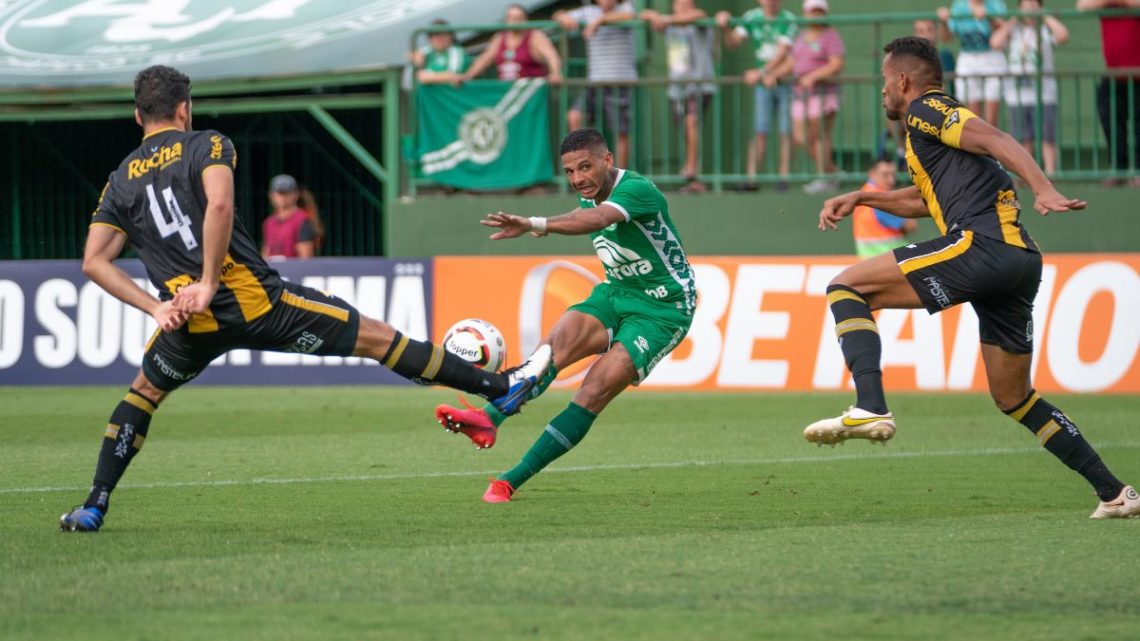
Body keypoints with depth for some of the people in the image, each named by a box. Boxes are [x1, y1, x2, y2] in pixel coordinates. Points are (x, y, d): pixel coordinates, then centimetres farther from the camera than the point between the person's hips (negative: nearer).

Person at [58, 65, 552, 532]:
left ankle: (94, 507, 19)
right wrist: (208, 284, -16)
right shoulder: (206, 145, 1)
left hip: (195, 322, 3)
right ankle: (501, 387, 10)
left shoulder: (120, 181, 12)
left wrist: (156, 307, 2)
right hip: (258, 302, -3)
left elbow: (94, 261, 5)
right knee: (378, 338, 5)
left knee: (142, 393, 30)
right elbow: (219, 204, -20)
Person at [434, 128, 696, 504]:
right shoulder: (590, 196, 2)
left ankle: (511, 482, -21)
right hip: (616, 293, 8)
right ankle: (489, 419, -41)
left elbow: (597, 219, -45)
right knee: (557, 345, -23)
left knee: (594, 392, -20)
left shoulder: (636, 190, -25)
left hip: (663, 310, -8)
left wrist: (535, 225, -59)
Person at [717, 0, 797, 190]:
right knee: (760, 132, -4)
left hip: (786, 81, -2)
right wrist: (726, 28, -14)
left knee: (786, 132, -3)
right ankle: (751, 177, -5)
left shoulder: (789, 20, -8)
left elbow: (782, 53, -14)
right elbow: (733, 42, 5)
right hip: (763, 83, 2)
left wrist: (761, 73, -18)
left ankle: (783, 176, 1)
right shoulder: (752, 18, 4)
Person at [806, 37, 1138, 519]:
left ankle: (870, 408, -26)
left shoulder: (924, 109, 5)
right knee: (1013, 398, 18)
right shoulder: (937, 121, 32)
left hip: (981, 244, -9)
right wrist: (859, 198, 41)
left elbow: (994, 140, -11)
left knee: (847, 287, -6)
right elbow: (925, 200, 46)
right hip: (1020, 262, 9)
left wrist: (1044, 191, -26)